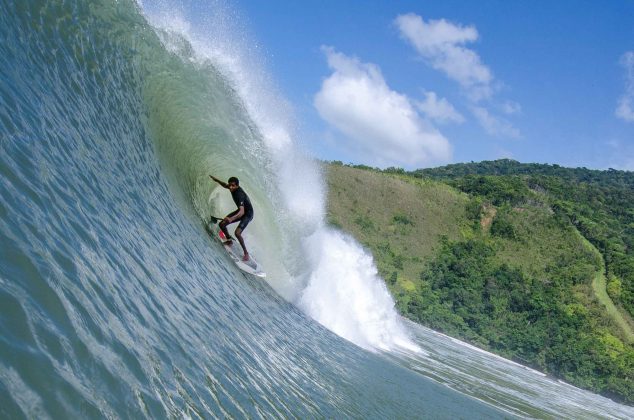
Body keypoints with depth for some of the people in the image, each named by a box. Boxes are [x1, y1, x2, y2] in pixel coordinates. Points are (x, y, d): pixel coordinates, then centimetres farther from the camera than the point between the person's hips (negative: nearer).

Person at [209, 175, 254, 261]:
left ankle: (246, 253, -9)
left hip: (247, 213, -9)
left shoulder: (239, 194, -37)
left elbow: (242, 212, -49)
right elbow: (225, 185, 16)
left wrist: (231, 219, -64)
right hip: (240, 211, 9)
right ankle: (229, 240, 32)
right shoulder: (233, 188, -12)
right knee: (222, 224, 5)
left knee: (237, 232, -26)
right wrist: (216, 180, 1)